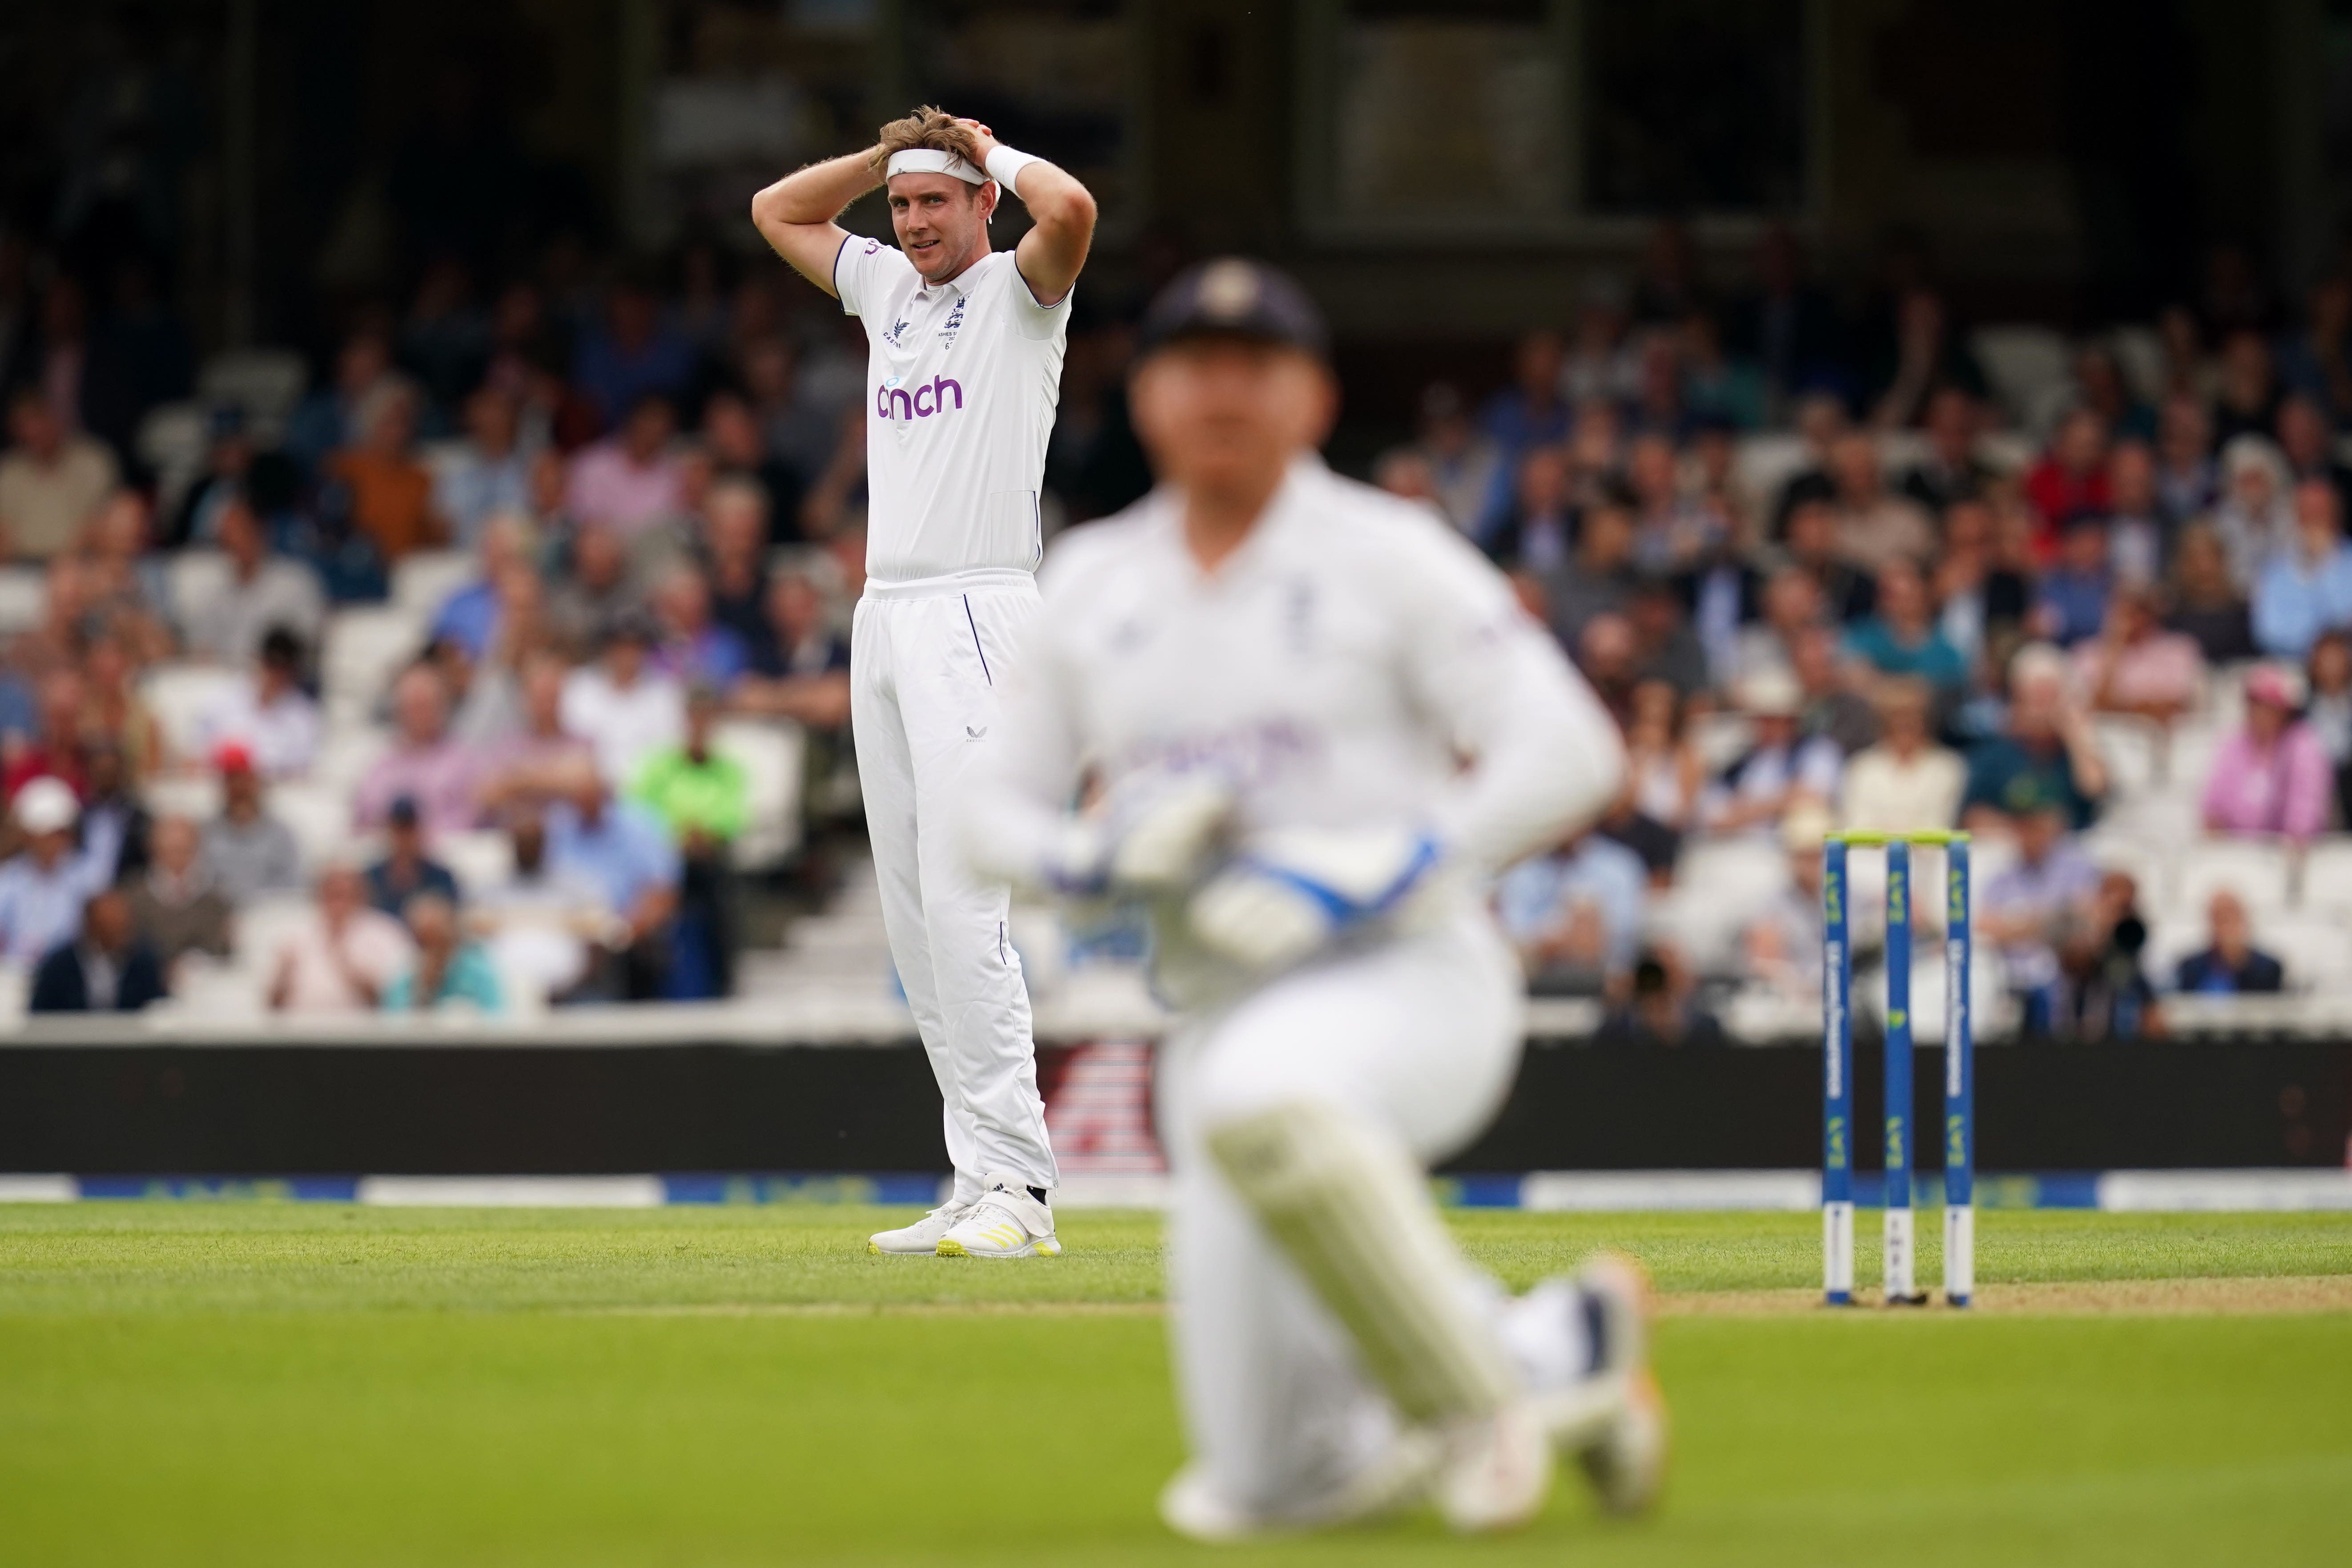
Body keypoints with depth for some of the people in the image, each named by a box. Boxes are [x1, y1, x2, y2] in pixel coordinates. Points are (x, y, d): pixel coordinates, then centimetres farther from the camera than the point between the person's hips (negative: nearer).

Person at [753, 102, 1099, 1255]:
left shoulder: (1016, 291, -1)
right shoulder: (887, 287, 19)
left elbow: (1071, 210, -22)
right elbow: (776, 210, 31)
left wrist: (994, 151, -2)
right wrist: (892, 153, 19)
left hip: (976, 610, -8)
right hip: (883, 617, 8)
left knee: (960, 900, -17)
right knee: (912, 912, 4)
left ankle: (1015, 1181, -20)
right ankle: (980, 1184, 5)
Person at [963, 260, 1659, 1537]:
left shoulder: (1387, 556, -3)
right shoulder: (1090, 584, 11)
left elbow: (1568, 752, -10)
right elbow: (993, 811, 13)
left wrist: (1378, 875, -20)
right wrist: (1099, 854, -9)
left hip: (1407, 976, -5)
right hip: (1221, 1013, 5)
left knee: (1262, 1094, -43)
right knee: (1270, 1483, -1)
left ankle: (1467, 1382, -22)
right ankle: (1564, 1343, 25)